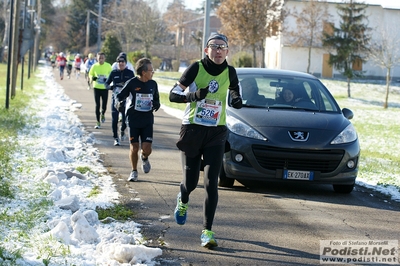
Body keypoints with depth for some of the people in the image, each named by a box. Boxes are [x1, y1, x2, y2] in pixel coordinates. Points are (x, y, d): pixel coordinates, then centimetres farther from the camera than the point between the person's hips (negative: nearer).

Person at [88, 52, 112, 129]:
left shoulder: (108, 66, -4)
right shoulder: (94, 66, -3)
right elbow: (90, 74, 8)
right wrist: (92, 78, -15)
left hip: (105, 88, 0)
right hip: (96, 87, 0)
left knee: (104, 106, 0)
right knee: (97, 105, 0)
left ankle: (102, 114, 36)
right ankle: (98, 122, 9)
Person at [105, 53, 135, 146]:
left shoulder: (130, 73, 4)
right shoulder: (114, 73, 5)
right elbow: (106, 83, 9)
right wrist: (111, 87, -13)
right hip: (116, 98, 1)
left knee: (125, 118, -4)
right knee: (114, 119, -5)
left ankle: (122, 130, 30)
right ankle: (116, 138, 8)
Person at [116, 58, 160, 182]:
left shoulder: (153, 84, 4)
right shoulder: (132, 83, -8)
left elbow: (156, 99, 19)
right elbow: (120, 96, -1)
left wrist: (156, 104, -3)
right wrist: (119, 102, -22)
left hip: (147, 120, 2)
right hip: (133, 119, -2)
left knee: (147, 148, -8)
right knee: (134, 147, 0)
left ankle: (144, 158, 29)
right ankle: (134, 171, 20)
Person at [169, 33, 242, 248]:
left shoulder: (229, 72, 0)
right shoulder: (196, 68, -8)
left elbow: (235, 91, 22)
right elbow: (173, 94, -7)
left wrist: (237, 99, -2)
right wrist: (193, 96, -25)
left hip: (216, 133, 1)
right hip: (192, 130, -1)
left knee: (211, 183, -9)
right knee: (190, 182, 5)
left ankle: (207, 231, -5)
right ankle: (183, 200, 42)